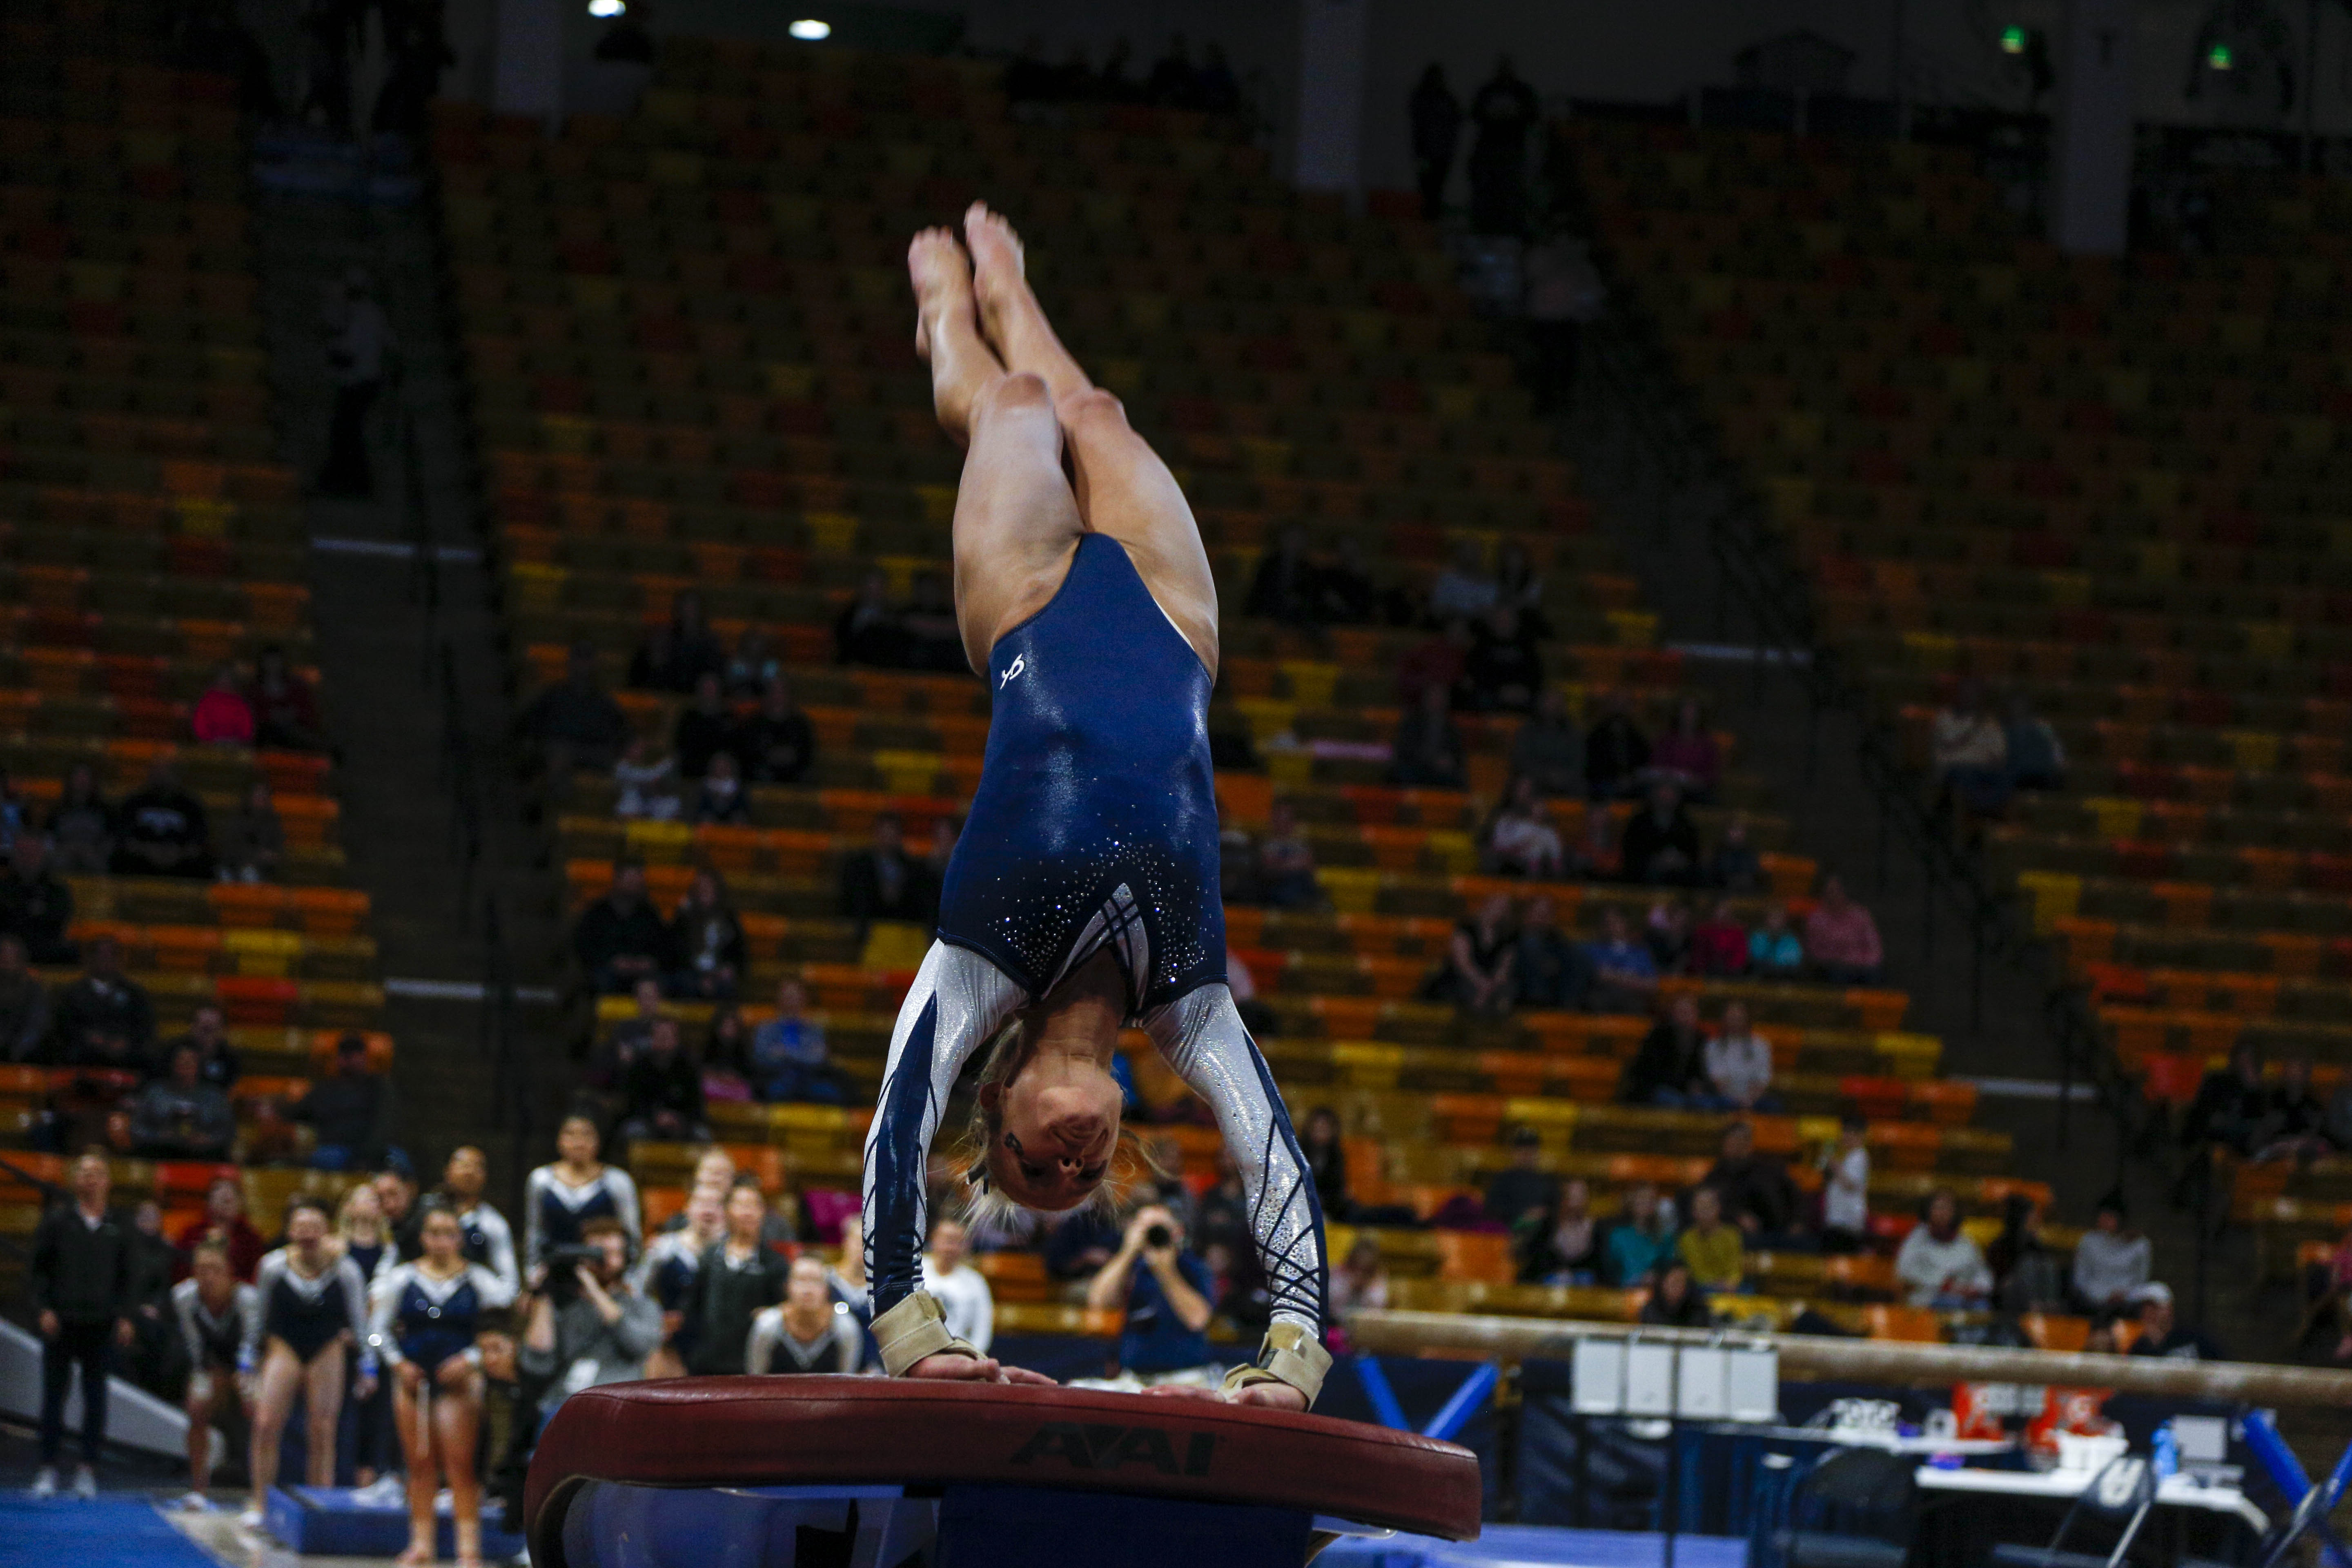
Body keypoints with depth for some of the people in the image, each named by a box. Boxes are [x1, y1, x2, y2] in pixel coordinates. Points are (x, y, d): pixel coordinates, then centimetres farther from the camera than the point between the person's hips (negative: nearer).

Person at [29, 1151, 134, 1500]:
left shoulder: (117, 1228, 8)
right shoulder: (57, 1220, 1)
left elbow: (124, 1276, 12)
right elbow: (37, 1269, 2)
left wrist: (124, 1317, 2)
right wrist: (43, 1308, -9)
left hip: (100, 1325, 2)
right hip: (61, 1321, -2)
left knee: (96, 1396, 1)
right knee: (54, 1394, 0)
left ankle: (88, 1471, 6)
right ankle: (48, 1469, 5)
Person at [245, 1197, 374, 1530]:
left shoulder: (344, 1270, -11)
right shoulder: (274, 1267, -10)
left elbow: (360, 1321, -1)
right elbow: (260, 1317, 3)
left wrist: (368, 1365, -2)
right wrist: (247, 1360, 7)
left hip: (326, 1352, 0)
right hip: (283, 1349, 0)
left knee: (323, 1431, 0)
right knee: (266, 1424, -13)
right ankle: (260, 1502, -4)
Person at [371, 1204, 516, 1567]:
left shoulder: (476, 1280, 2)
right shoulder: (402, 1278, 6)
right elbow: (379, 1327, 10)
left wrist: (470, 1360, -13)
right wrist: (398, 1362, -3)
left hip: (458, 1379, -2)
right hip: (412, 1378, 2)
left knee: (460, 1463, -8)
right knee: (420, 1463, 3)